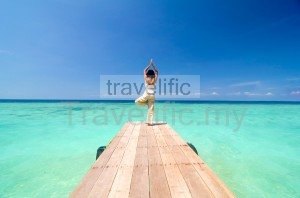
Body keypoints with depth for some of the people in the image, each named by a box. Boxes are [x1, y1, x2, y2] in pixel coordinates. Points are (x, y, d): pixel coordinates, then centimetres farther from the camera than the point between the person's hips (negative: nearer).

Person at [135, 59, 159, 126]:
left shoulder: (146, 79, 0)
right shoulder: (154, 80, 4)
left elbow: (144, 70, 16)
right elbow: (157, 71, 21)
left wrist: (150, 65, 19)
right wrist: (153, 65, 19)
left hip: (146, 94, -3)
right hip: (152, 95, 3)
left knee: (137, 101, 18)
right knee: (151, 109, 6)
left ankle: (147, 103, 6)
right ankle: (150, 122, 4)